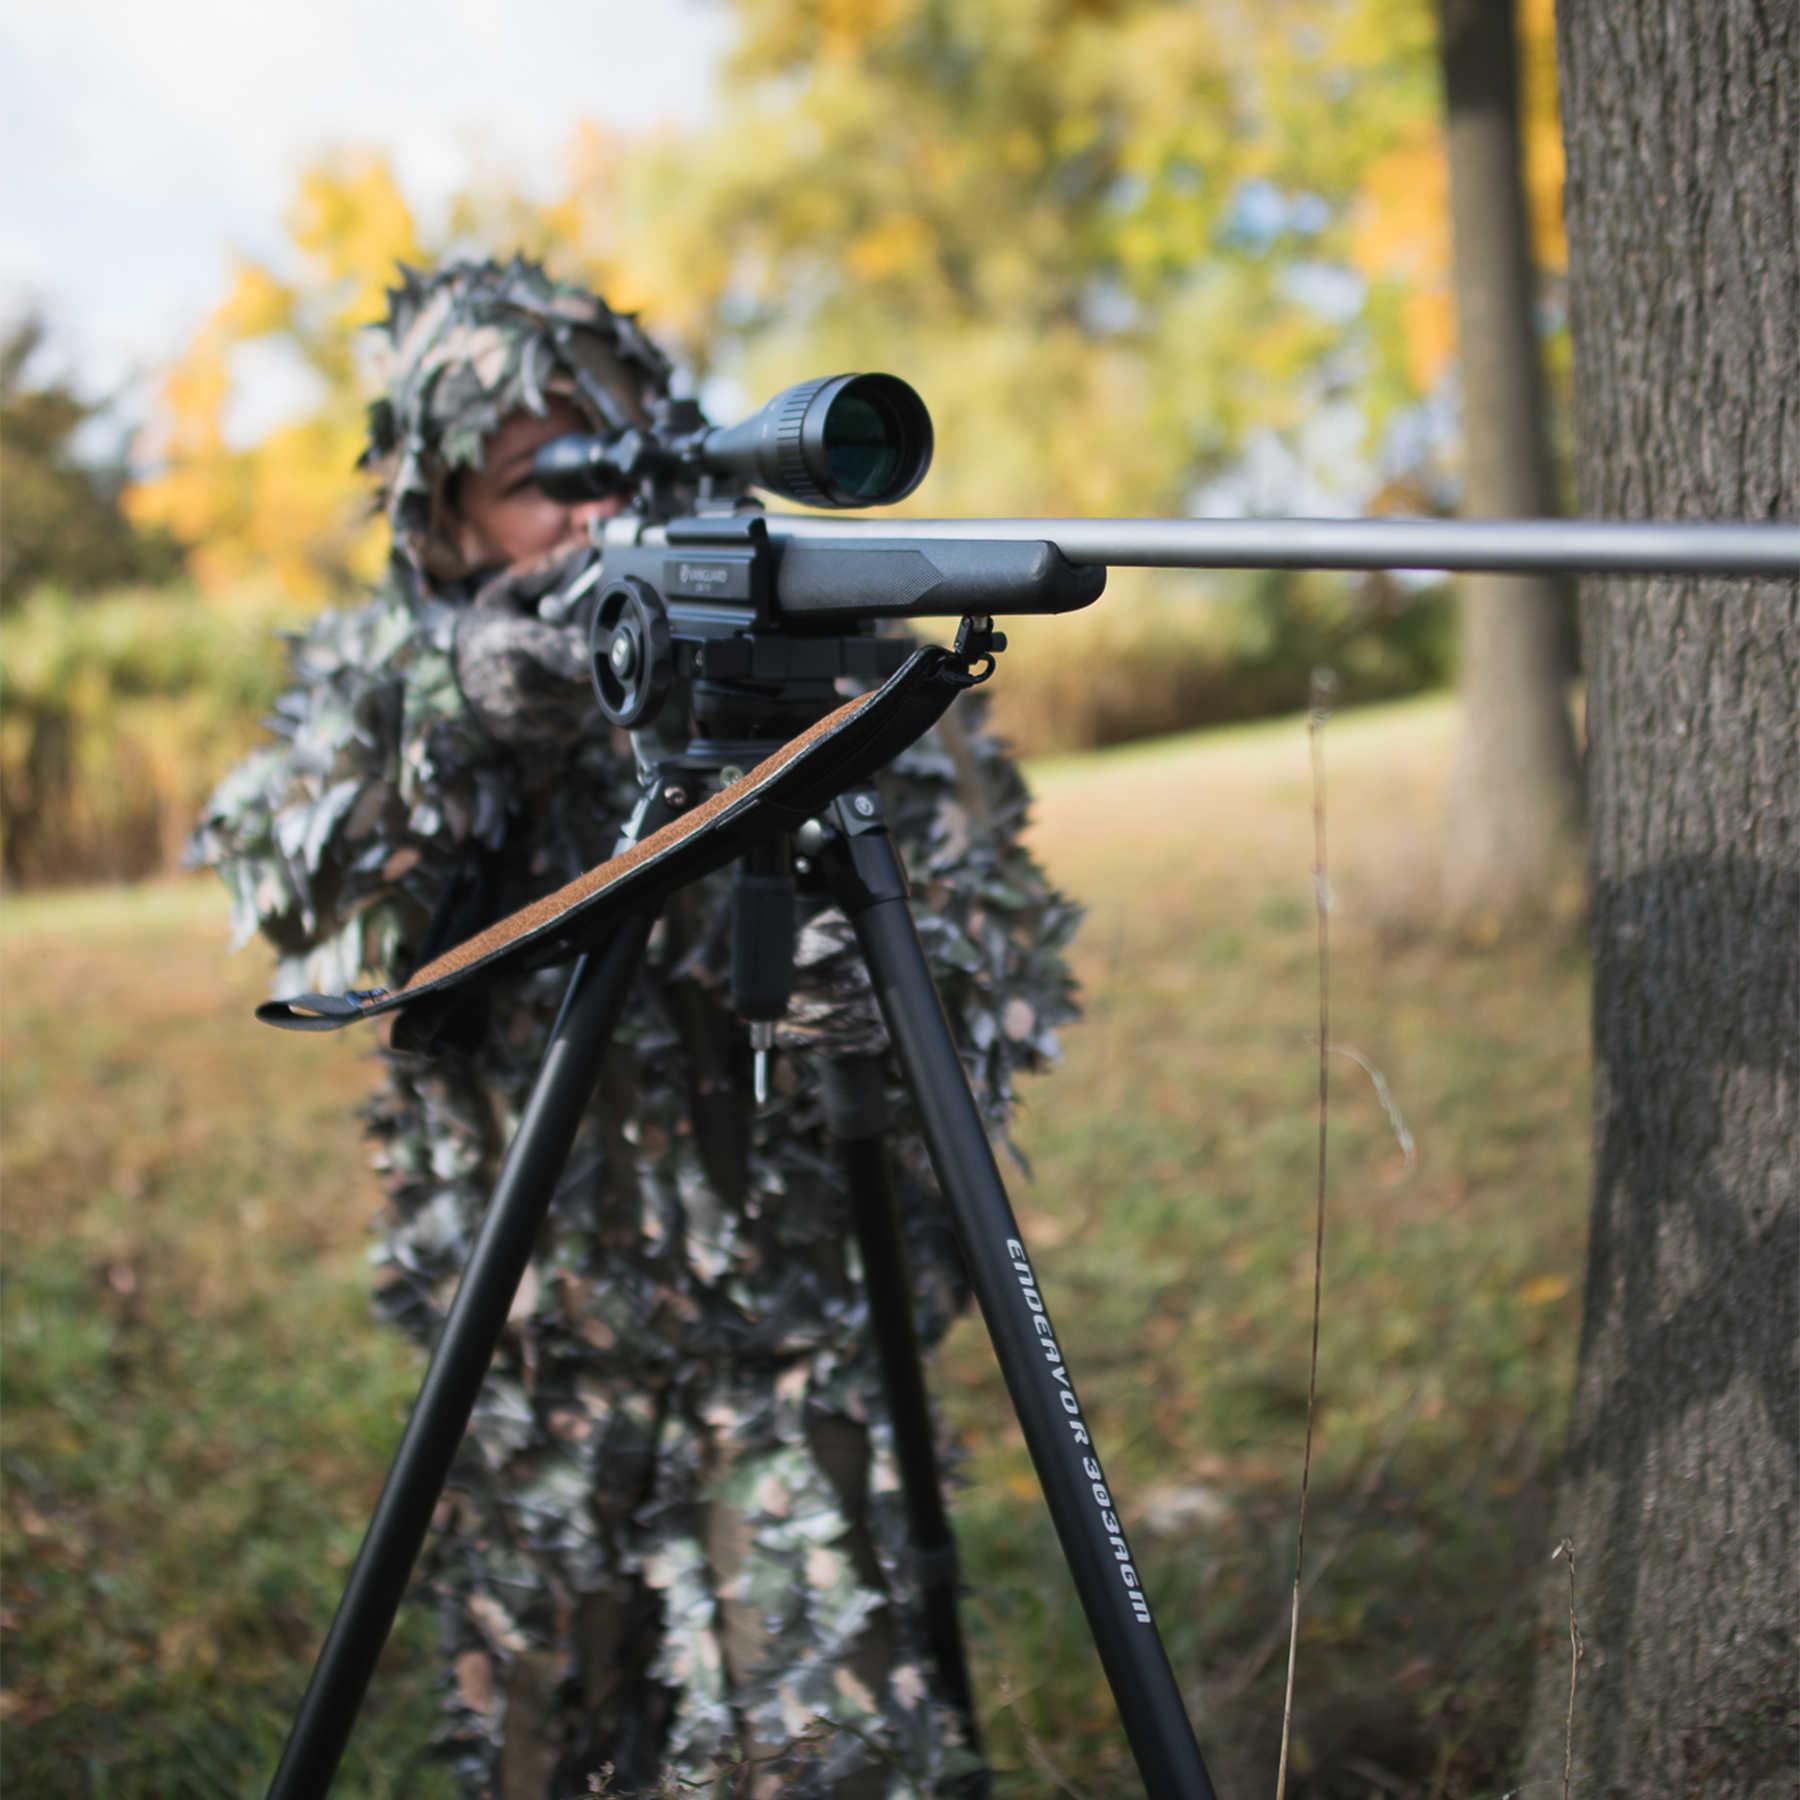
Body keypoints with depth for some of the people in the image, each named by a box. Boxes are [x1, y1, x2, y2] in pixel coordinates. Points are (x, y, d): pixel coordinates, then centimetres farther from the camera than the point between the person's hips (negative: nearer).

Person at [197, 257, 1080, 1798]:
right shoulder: (388, 671, 3)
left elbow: (1011, 944, -6)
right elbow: (289, 892, -14)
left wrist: (887, 968, -27)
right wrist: (456, 726, -30)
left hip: (794, 1334, -3)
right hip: (531, 1343, 3)